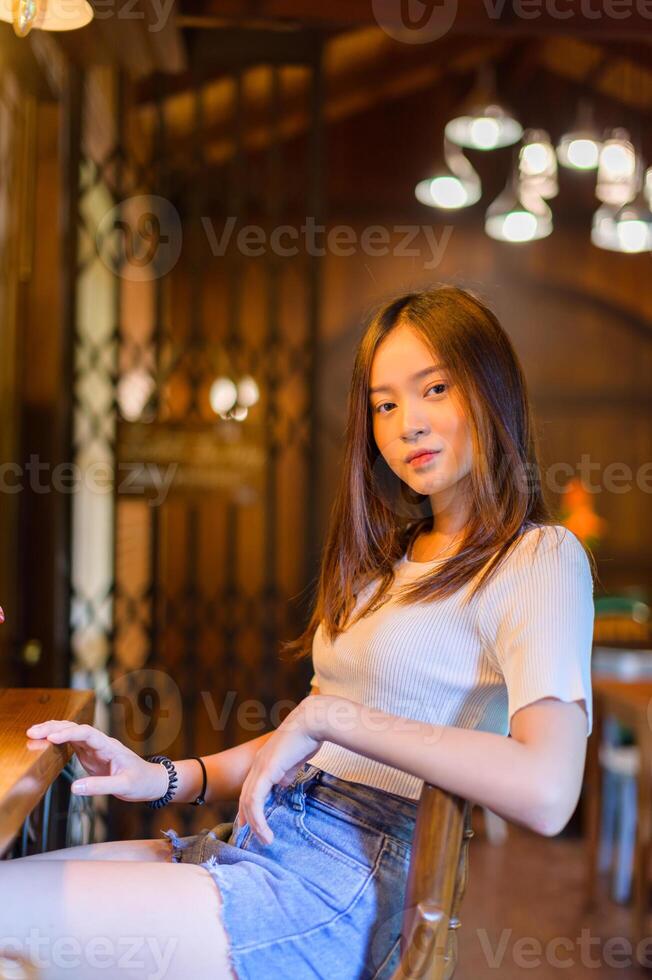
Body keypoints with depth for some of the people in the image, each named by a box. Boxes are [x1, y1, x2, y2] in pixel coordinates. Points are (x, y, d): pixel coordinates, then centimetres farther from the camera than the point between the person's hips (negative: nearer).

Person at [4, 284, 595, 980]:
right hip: (268, 840, 8)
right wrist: (164, 778, 9)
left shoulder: (541, 558, -5)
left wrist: (328, 715, -15)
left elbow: (546, 792, -20)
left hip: (353, 877, -8)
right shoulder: (390, 557, 21)